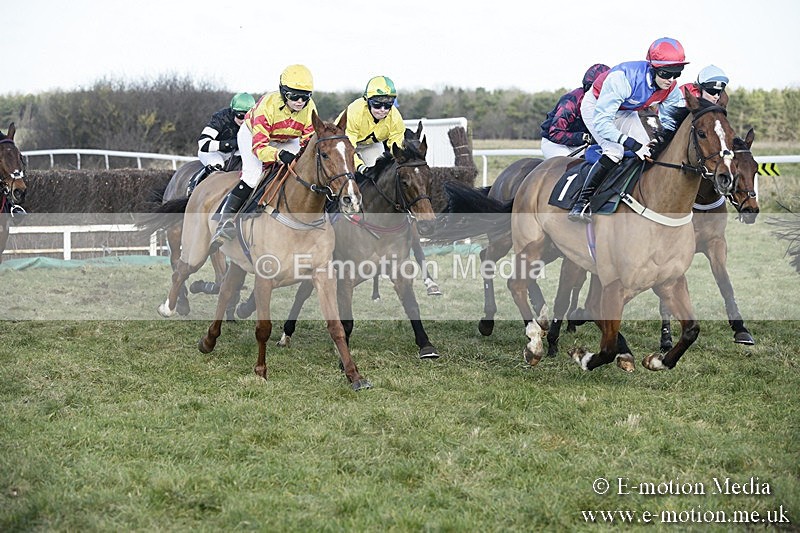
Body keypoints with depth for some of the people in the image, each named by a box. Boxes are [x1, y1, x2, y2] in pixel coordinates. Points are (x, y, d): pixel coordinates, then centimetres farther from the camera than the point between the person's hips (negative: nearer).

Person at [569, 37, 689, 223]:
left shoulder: (671, 88, -22)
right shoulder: (622, 78, -42)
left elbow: (671, 123, -6)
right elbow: (601, 120, -42)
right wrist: (632, 144, -50)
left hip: (625, 113, 7)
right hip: (596, 107, -7)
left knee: (648, 152, -7)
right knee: (614, 152, -26)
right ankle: (581, 203, -20)